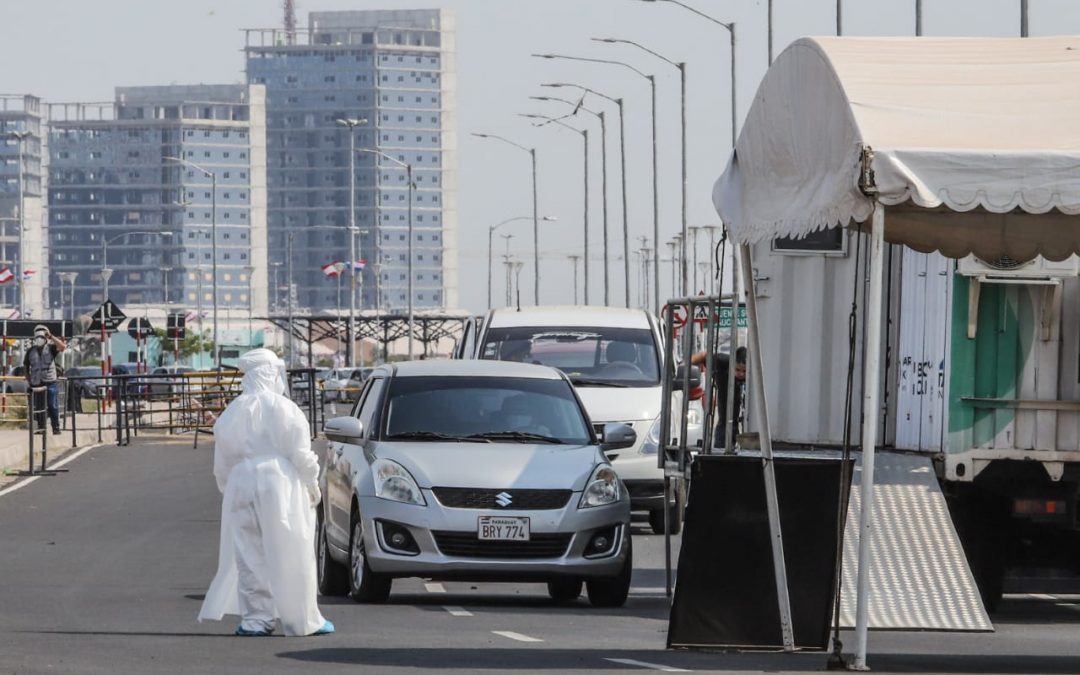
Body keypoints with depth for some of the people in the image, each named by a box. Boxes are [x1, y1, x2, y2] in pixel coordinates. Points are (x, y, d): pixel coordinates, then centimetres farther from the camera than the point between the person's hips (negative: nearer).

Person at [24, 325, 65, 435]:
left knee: (53, 406, -3)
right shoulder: (31, 351, 8)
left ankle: (56, 428, 3)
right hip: (36, 383, 3)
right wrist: (28, 380, 5)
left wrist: (51, 337, -19)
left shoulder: (50, 348, 0)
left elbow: (62, 347, -19)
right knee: (38, 408, 6)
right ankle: (41, 427, 15)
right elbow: (25, 367, 15)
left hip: (50, 382, -3)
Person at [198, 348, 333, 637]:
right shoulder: (284, 409, -5)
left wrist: (226, 488, 21)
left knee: (249, 555, 7)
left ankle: (255, 618, 3)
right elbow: (301, 454, -4)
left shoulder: (233, 412, 6)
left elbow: (222, 460, 10)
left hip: (242, 484, 3)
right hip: (279, 483, -3)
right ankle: (303, 621, 5)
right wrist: (312, 484, 8)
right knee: (290, 556, 2)